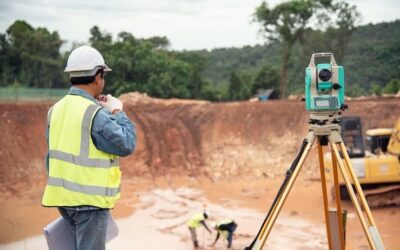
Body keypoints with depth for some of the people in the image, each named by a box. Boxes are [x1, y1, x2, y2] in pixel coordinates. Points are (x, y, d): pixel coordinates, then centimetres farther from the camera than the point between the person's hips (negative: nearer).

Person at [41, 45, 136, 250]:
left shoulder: (57, 109, 6)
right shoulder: (96, 113, -18)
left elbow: (53, 155, 12)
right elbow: (126, 145, -13)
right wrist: (117, 112, 0)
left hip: (62, 196, 8)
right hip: (89, 200, -8)